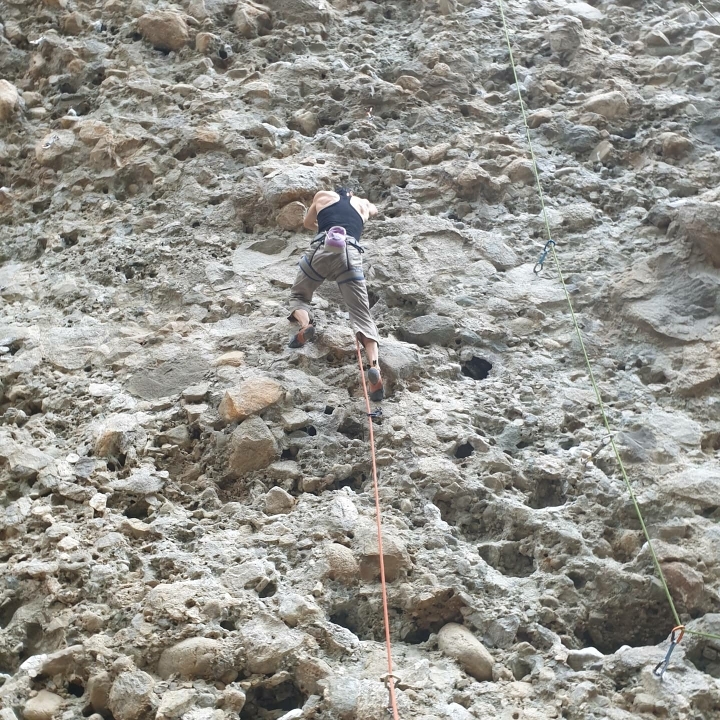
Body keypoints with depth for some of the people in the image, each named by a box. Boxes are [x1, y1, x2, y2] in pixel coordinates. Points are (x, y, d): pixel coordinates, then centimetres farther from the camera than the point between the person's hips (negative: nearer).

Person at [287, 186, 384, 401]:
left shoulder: (323, 196, 29)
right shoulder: (362, 203, 32)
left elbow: (308, 223, 45)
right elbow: (374, 211, 58)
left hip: (322, 247, 0)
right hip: (351, 253, 0)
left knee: (298, 296, 22)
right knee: (361, 315, -3)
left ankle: (305, 325, -12)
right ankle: (374, 366, -27)